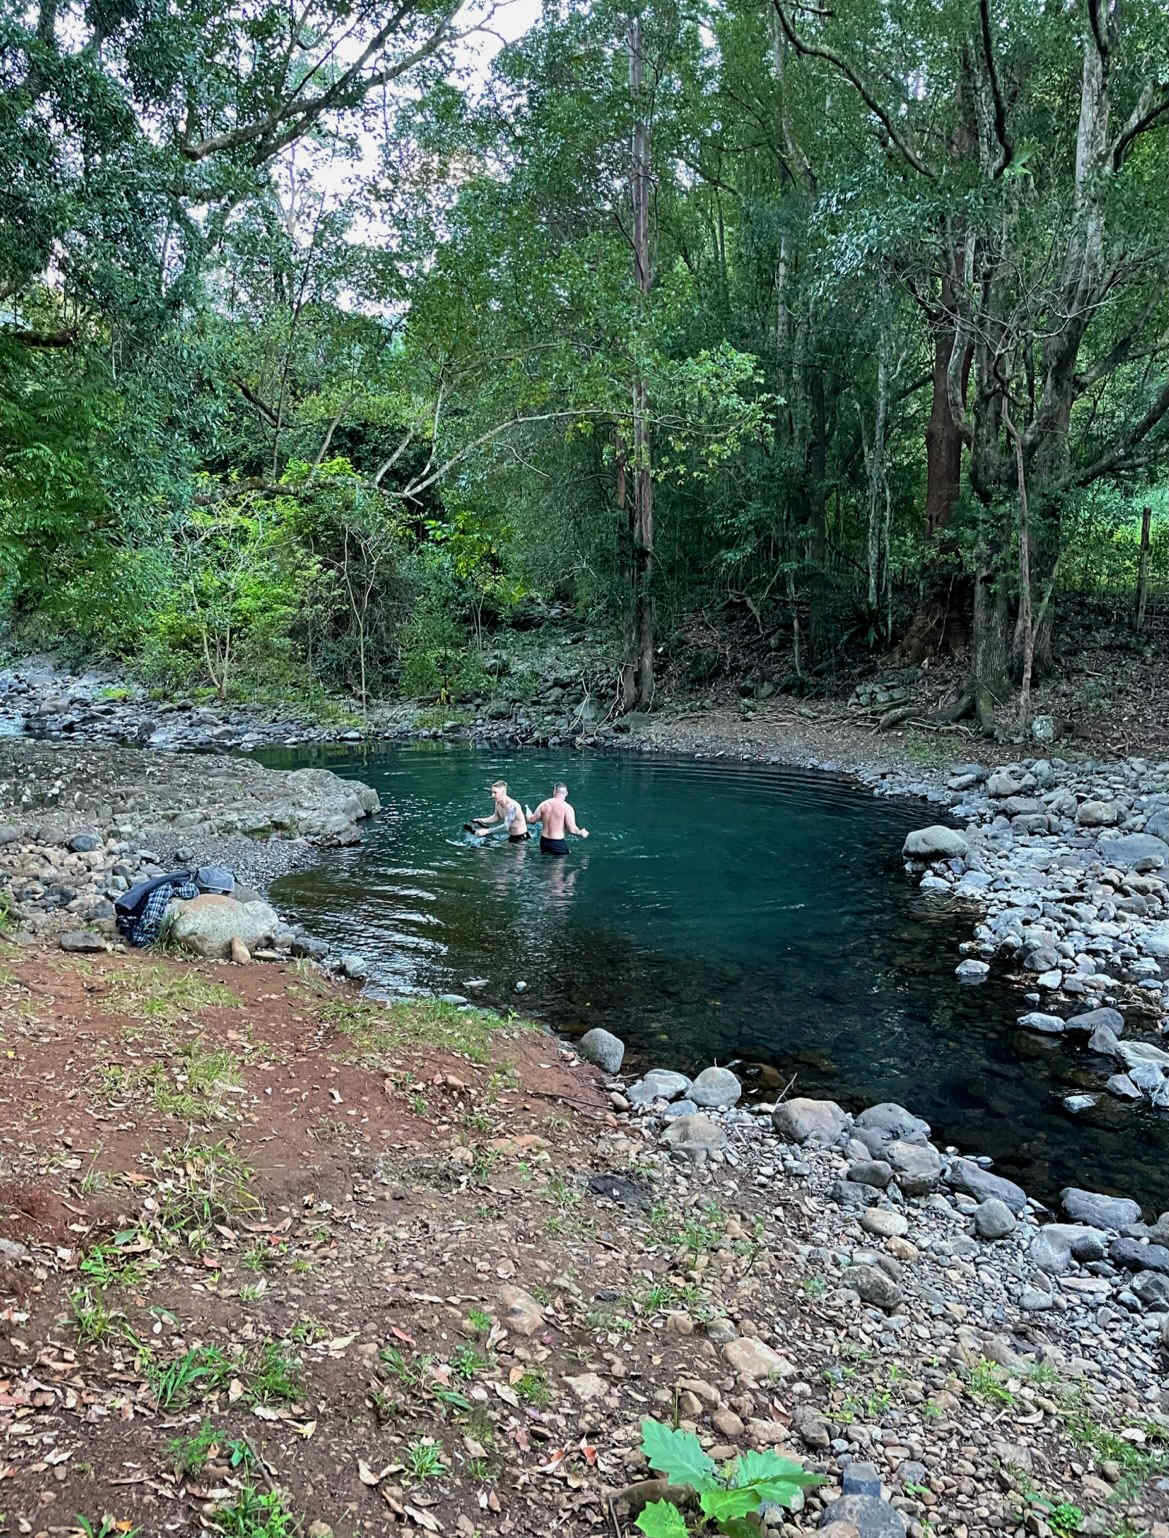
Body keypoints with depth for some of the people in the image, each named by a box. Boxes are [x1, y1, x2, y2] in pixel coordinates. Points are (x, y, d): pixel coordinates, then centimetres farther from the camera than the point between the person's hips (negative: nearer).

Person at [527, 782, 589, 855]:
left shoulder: (544, 804, -1)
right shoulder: (567, 807, -14)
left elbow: (532, 819, 8)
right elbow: (572, 829, -16)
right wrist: (581, 833, 4)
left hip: (544, 841, 5)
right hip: (558, 843, -5)